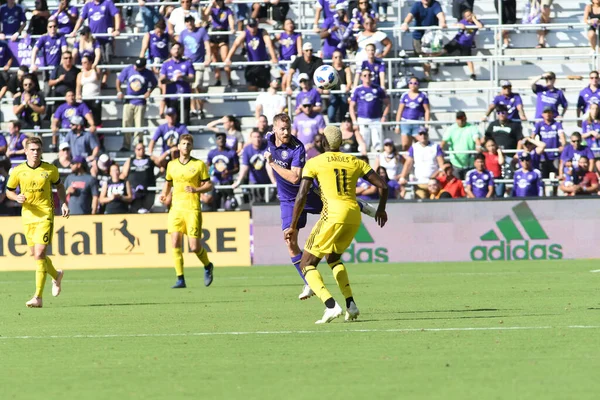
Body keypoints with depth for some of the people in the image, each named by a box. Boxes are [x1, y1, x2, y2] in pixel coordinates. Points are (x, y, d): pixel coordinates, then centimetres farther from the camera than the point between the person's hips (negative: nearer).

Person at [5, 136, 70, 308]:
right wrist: (17, 197, -10)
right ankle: (56, 275, 44)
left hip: (45, 216, -3)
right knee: (35, 254, 12)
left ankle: (38, 297, -15)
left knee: (39, 255, -15)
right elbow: (9, 191, 11)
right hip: (27, 216, 3)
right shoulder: (18, 171, -1)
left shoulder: (50, 170, -2)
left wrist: (64, 203, 4)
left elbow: (59, 186, 16)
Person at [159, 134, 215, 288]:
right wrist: (164, 195, 7)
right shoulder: (172, 165, 11)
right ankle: (180, 279, -3)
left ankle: (208, 266, 24)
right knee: (175, 243, -9)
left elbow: (209, 185, 1)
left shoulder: (199, 164, 0)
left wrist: (196, 189, -17)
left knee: (194, 246, -7)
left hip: (192, 209, -3)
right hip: (176, 208, 3)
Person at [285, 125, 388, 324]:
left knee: (306, 264, 4)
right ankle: (350, 304, 16)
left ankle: (331, 305, -18)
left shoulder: (314, 163, 5)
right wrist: (381, 209, 32)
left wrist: (293, 227, 3)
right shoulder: (355, 162, 16)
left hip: (333, 213, -5)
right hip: (354, 214, 5)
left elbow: (301, 196, -2)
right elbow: (382, 186, 14)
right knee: (333, 257, 30)